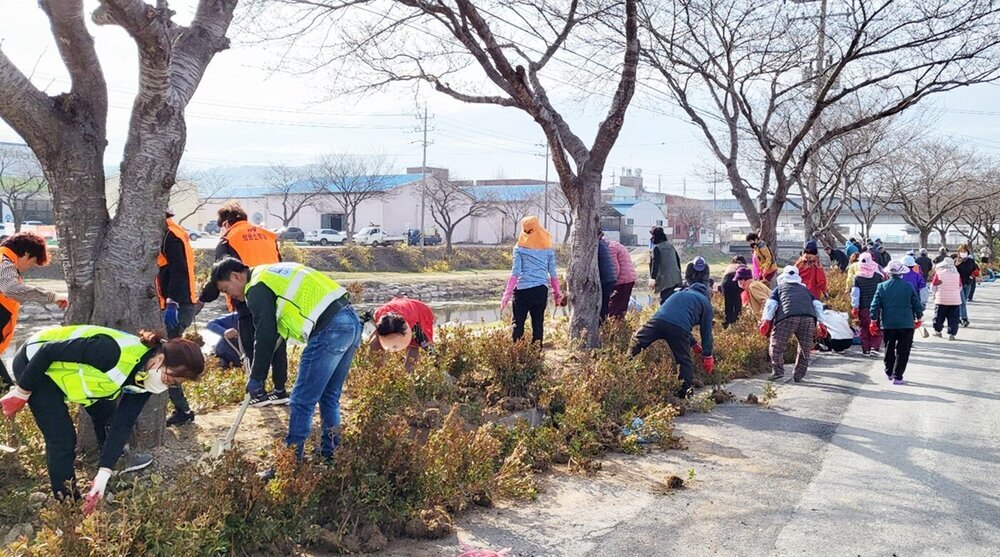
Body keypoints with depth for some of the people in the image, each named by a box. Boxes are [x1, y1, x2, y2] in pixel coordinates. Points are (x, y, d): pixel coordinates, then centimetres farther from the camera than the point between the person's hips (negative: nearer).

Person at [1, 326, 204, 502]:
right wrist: (22, 393, -16)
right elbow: (48, 352, -29)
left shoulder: (145, 378, -12)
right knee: (63, 439, -8)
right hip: (35, 361, -7)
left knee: (106, 413, 17)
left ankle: (119, 460, 43)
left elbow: (123, 423, -10)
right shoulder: (113, 353, -38)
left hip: (66, 366, 7)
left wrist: (104, 474, -16)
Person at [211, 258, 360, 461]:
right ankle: (329, 455, 26)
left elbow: (265, 336, -4)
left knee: (302, 401, -1)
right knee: (329, 397, 19)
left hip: (329, 330, -10)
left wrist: (255, 378, 6)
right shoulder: (272, 272, 26)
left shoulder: (257, 288, -2)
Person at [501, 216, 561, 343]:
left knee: (518, 323, 3)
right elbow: (553, 273, 7)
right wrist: (557, 294, 17)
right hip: (541, 290, 3)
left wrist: (507, 294, -1)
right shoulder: (547, 247, 8)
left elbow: (515, 272, -4)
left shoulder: (520, 248, 0)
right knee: (538, 323, 7)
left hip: (522, 290, -2)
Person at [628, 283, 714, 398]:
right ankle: (686, 391, 7)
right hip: (679, 327, -3)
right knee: (685, 361, 11)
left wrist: (694, 344, 53)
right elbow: (706, 331, 23)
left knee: (636, 342, 12)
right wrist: (708, 356, 30)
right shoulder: (706, 302, 26)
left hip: (658, 319, 3)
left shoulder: (682, 293, 41)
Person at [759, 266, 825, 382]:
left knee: (777, 344, 5)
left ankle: (777, 371, -3)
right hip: (808, 318, 3)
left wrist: (766, 320, 6)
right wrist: (820, 323, 19)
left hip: (788, 317, -3)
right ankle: (798, 376, 12)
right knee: (805, 348, 14)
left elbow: (771, 304, 12)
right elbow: (817, 304, 24)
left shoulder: (779, 288, 29)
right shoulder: (805, 290, 37)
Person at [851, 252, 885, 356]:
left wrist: (854, 307, -3)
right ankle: (874, 347, -5)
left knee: (864, 328, 9)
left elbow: (854, 293, -7)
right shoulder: (878, 276, -4)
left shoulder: (857, 278, -6)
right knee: (876, 328, 7)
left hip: (863, 307, 0)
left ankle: (866, 349, 9)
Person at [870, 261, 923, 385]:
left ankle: (889, 372, 31)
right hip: (906, 324, -2)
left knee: (889, 349, 19)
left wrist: (873, 321, 8)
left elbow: (875, 306, -3)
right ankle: (897, 377, 0)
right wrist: (919, 319, 15)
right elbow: (917, 304, -1)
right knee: (902, 351, 4)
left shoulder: (882, 286, -5)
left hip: (887, 324, 2)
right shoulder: (908, 286, -8)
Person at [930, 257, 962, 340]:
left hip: (941, 300, -2)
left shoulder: (938, 273, -7)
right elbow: (960, 287, 13)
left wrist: (934, 294, 19)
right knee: (953, 318, 6)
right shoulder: (957, 274, 2)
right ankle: (951, 334, 1)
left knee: (939, 316, 13)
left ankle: (937, 331, 24)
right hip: (955, 300, 2)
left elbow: (933, 287, -1)